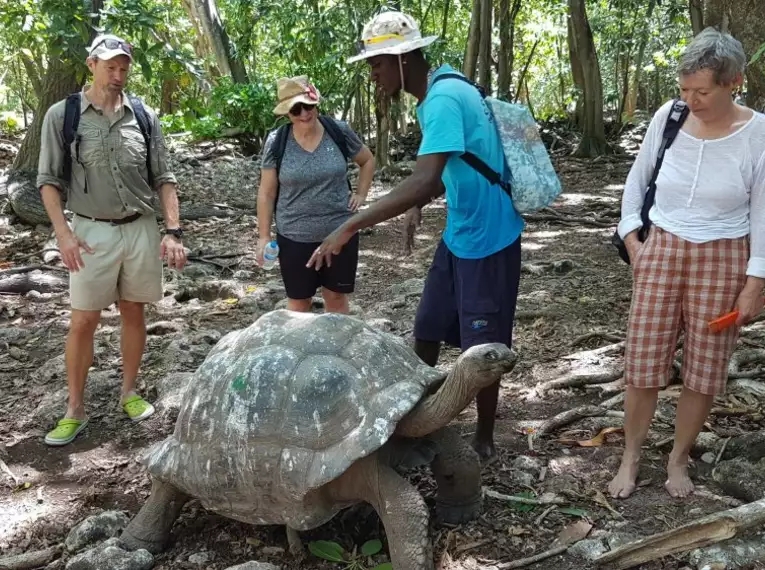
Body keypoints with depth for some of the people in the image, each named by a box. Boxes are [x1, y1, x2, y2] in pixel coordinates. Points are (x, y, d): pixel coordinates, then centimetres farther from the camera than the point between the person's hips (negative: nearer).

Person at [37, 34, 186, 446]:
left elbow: (163, 178, 5)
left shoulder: (144, 116, 2)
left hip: (141, 230, 2)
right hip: (92, 232, -2)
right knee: (83, 321, 2)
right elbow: (49, 180, -2)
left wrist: (173, 231, -5)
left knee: (133, 313, 11)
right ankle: (75, 409, 13)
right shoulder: (62, 115, -3)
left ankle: (129, 392, 27)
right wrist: (63, 233, -13)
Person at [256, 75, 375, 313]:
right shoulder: (276, 142, -8)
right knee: (298, 301, 11)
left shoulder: (340, 132, -6)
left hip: (340, 231, 1)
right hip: (295, 237, 0)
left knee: (336, 296, 13)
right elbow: (267, 193, -2)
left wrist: (360, 195, 3)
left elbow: (368, 160, 12)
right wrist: (264, 235, -2)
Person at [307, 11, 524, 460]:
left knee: (481, 349, 4)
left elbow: (424, 180, -37)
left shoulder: (444, 99, -24)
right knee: (427, 332, 15)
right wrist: (419, 203, 3)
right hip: (458, 236, 9)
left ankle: (485, 440, 23)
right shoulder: (436, 95, 7)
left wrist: (351, 226, -37)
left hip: (487, 241, -9)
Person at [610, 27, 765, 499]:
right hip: (661, 251, 2)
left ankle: (678, 460, 27)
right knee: (644, 361, 4)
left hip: (721, 260, -1)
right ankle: (631, 459, 22)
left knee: (705, 369, 8)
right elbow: (638, 180, 9)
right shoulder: (668, 116, -6)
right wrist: (631, 236, 2)